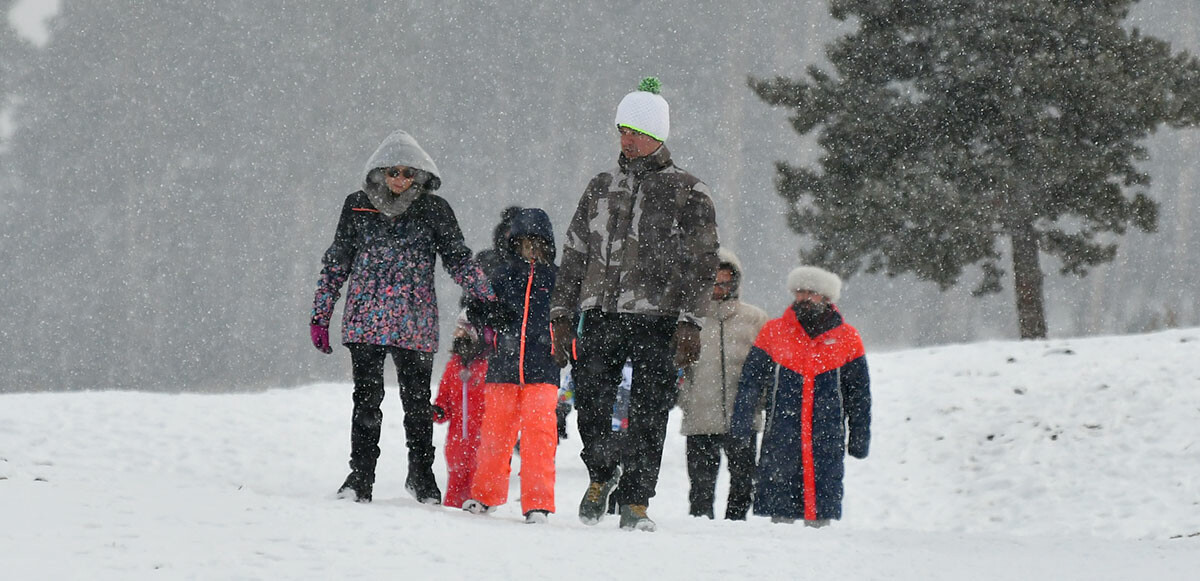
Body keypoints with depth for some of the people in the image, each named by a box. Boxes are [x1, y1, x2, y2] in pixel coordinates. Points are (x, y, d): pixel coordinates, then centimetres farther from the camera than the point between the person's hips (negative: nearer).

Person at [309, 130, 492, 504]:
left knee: (417, 400, 4)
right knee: (367, 399, 0)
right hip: (364, 319, 1)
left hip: (414, 324, -1)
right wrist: (320, 315, 10)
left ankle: (421, 477, 20)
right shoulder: (358, 207, 5)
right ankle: (360, 477, 7)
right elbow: (336, 262, 11)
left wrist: (487, 296, -7)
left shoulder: (434, 210, 3)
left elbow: (458, 259, 6)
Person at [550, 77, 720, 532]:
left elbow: (700, 264, -1)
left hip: (656, 321, -3)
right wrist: (561, 314, 12)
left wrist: (689, 322, -11)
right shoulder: (602, 187, 16)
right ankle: (601, 475, 21)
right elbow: (574, 254, 19)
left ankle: (636, 501, 6)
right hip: (600, 317, 3)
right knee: (591, 410, -5)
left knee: (647, 417, -4)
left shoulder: (687, 193, 4)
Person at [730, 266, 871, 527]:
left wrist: (859, 438, 12)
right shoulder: (773, 332, 9)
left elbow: (859, 395, 14)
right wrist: (742, 422, 0)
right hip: (781, 436, 0)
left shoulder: (847, 338, 9)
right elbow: (750, 380, 9)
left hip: (827, 439, 0)